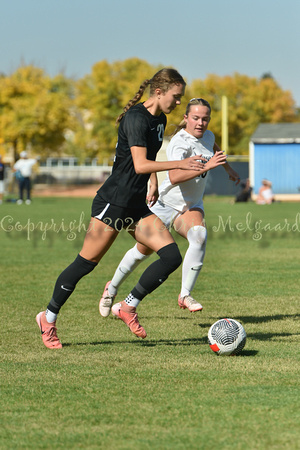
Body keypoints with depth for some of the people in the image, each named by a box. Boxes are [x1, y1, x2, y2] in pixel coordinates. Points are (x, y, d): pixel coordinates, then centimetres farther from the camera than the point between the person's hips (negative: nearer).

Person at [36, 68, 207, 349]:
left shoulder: (160, 119, 12)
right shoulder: (136, 118, -16)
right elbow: (140, 165, -25)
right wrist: (180, 165, -27)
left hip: (136, 207, 9)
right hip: (113, 202, -9)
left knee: (172, 256, -6)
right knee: (86, 263, -3)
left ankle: (129, 307, 7)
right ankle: (48, 318, 13)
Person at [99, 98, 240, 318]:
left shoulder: (208, 136, -1)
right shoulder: (180, 142, -25)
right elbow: (174, 177, -42)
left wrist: (228, 168, 33)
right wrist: (205, 166, -46)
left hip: (192, 207, 5)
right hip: (166, 203, -5)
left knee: (199, 236, -28)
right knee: (143, 250, 8)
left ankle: (186, 294, -26)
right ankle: (112, 289, 34)